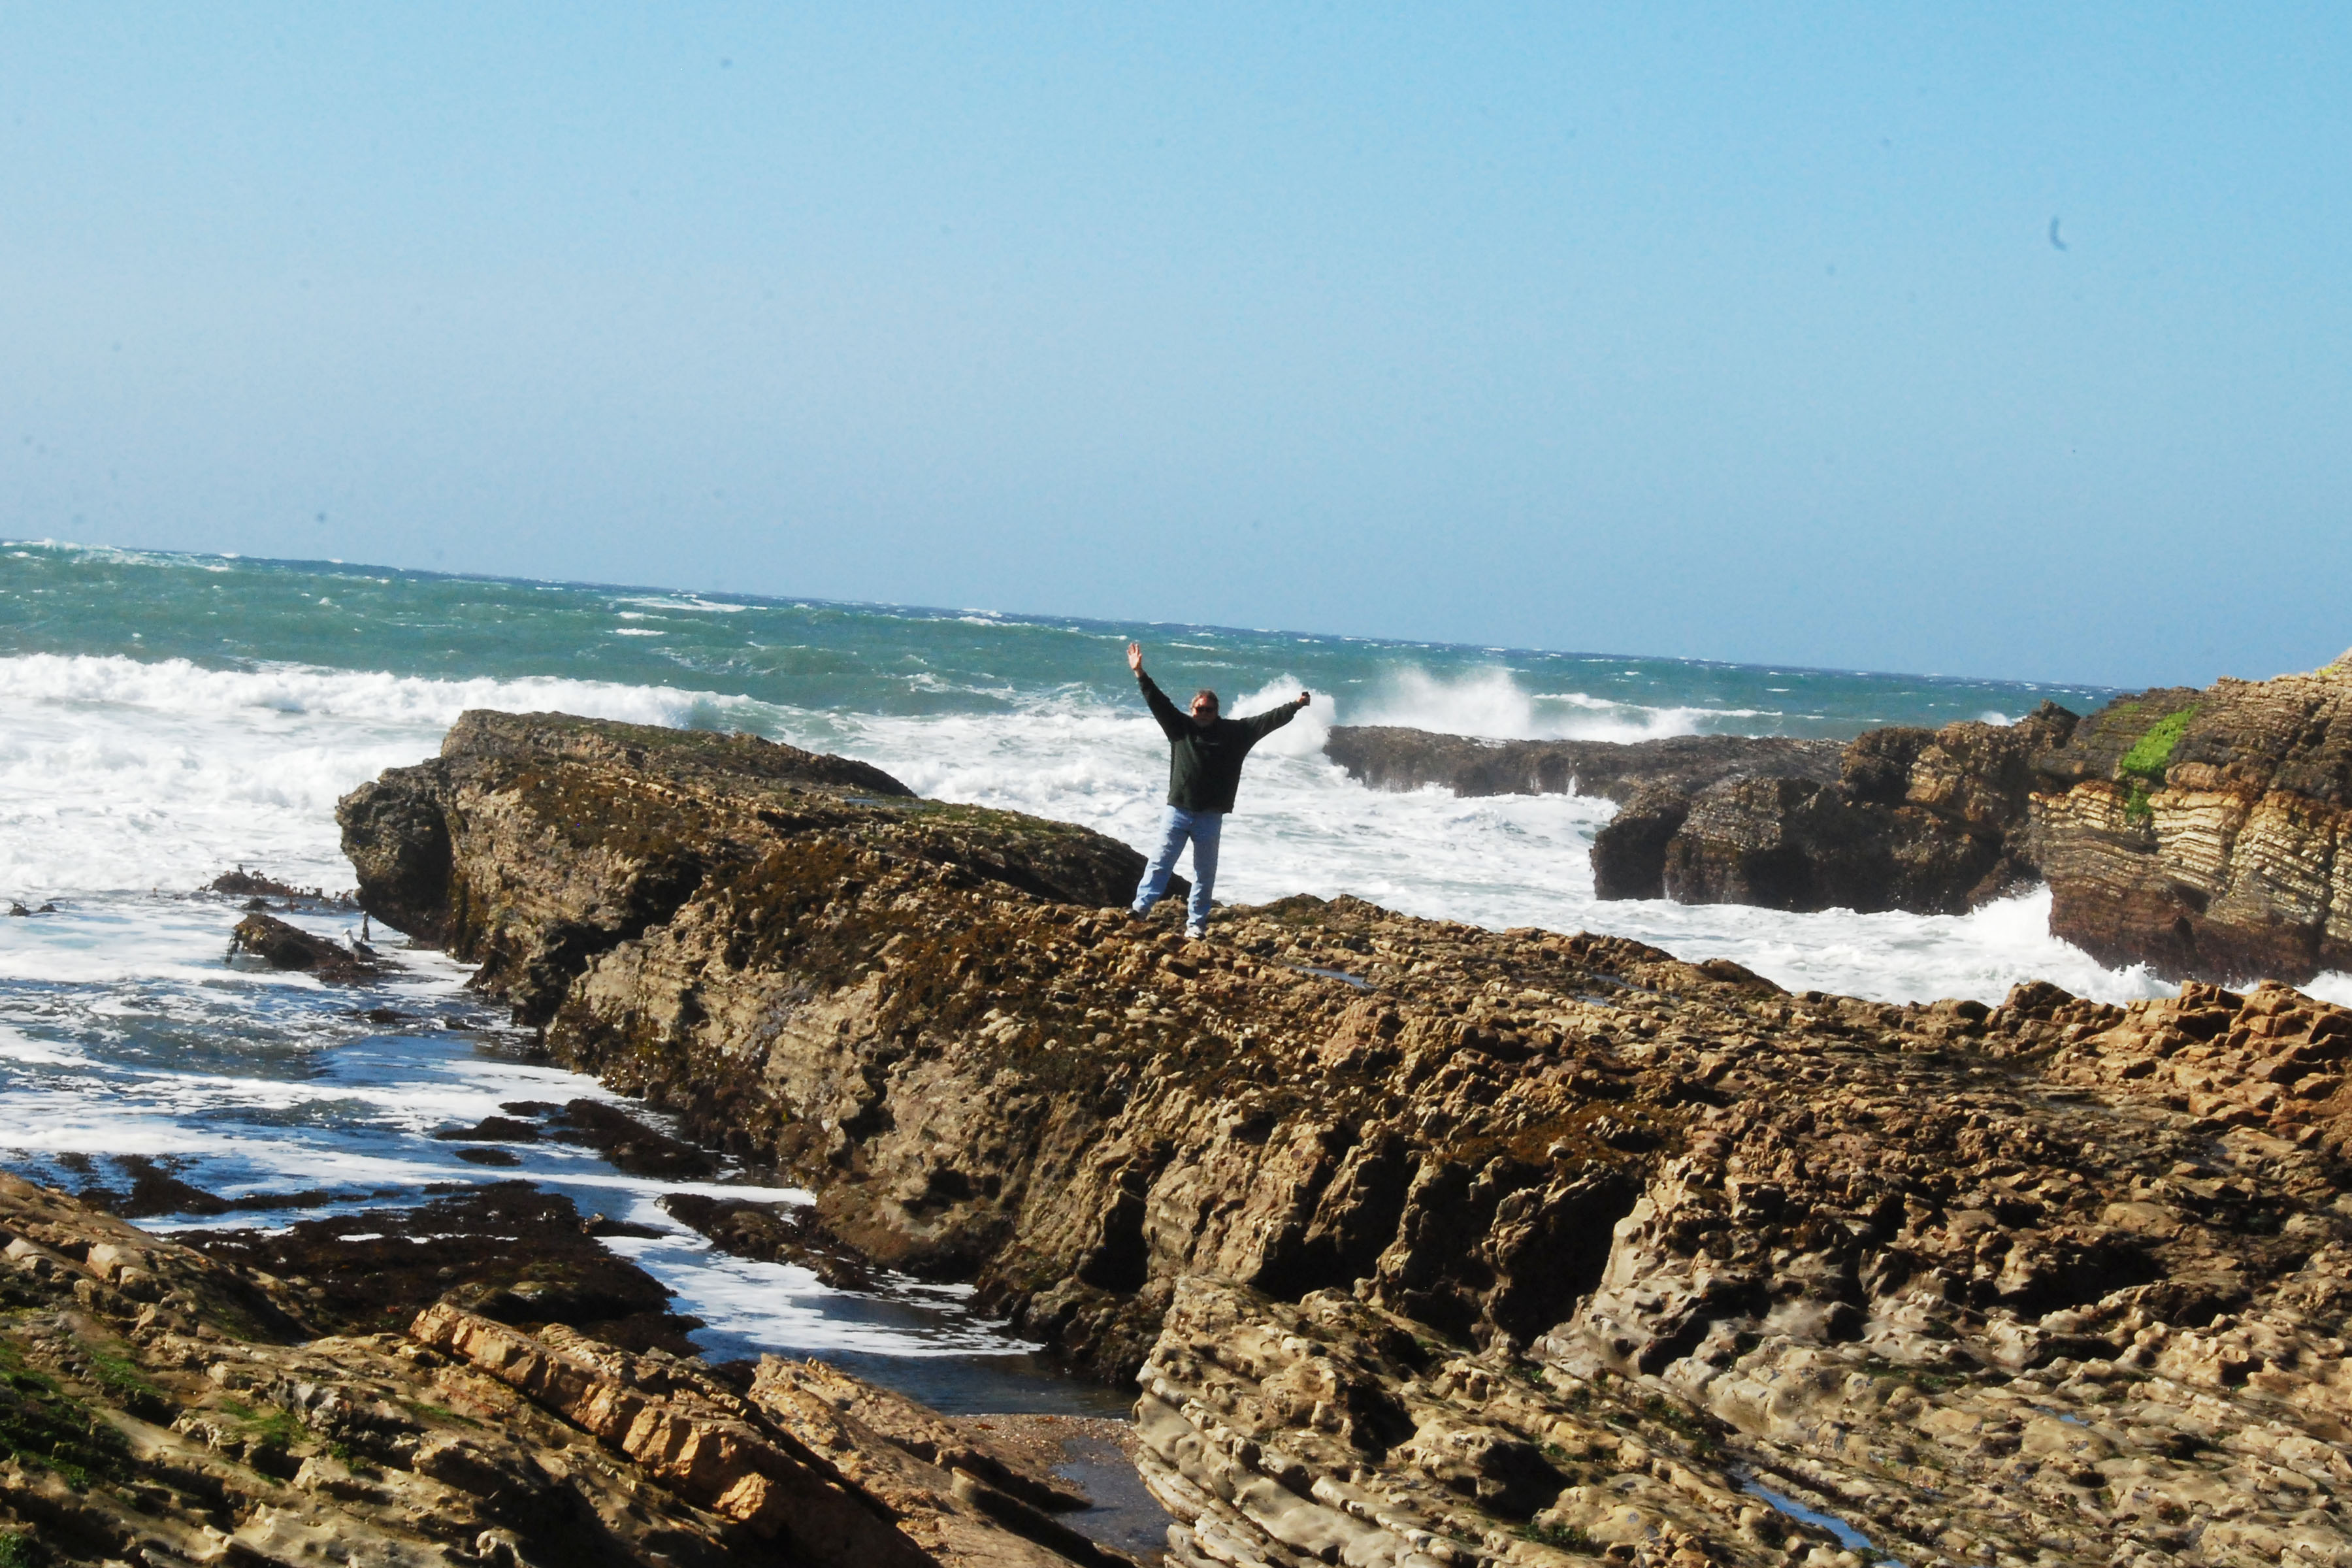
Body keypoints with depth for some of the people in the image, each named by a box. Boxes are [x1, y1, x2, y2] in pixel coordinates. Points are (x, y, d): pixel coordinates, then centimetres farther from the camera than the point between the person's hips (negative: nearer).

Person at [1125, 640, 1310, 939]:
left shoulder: (1233, 732, 5)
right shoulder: (1180, 727, 5)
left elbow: (1266, 721, 6)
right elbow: (1158, 702, 0)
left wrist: (1295, 706, 2)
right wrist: (1140, 674, -7)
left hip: (1210, 815, 0)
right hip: (1177, 810, 0)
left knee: (1205, 872, 5)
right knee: (1161, 861, -2)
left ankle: (1196, 923, 10)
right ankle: (1141, 908, -4)